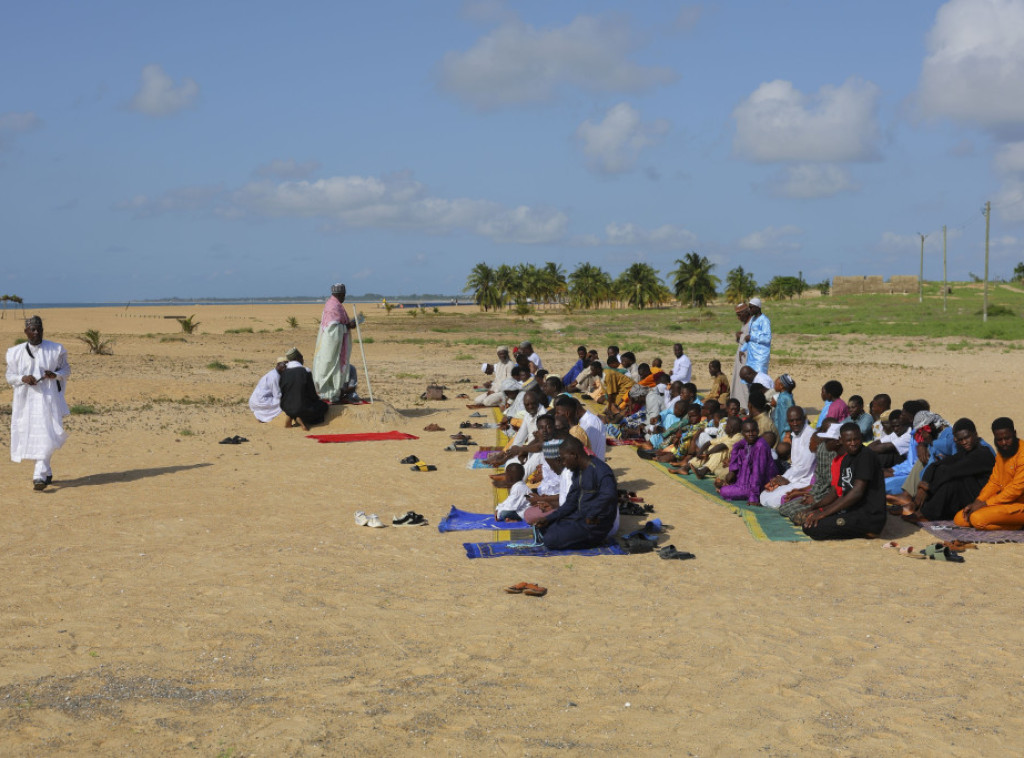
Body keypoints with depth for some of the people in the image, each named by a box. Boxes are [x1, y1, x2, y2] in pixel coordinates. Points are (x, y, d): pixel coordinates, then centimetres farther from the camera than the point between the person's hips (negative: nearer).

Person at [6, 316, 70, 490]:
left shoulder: (55, 349, -1)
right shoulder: (16, 353, 2)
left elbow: (66, 369, 7)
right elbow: (10, 376, 6)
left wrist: (55, 375, -14)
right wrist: (23, 378, -15)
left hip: (47, 398, -2)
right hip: (26, 400, 2)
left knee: (45, 436, -13)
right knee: (30, 436, 8)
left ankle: (39, 476, -16)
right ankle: (46, 473, 25)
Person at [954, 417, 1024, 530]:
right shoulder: (1001, 453, 14)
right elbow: (994, 482, 12)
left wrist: (984, 504, -19)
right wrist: (976, 503, -5)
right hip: (1004, 503, 9)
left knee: (978, 518, -29)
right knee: (959, 519, -2)